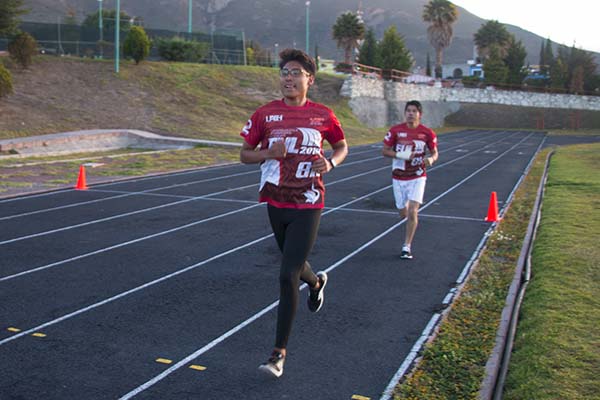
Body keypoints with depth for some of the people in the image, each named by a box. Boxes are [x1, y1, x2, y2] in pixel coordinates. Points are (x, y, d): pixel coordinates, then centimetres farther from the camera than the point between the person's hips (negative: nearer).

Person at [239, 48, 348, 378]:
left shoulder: (323, 115, -3)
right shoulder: (265, 114, -1)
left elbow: (341, 146, 13)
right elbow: (244, 154, 4)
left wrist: (331, 163, -10)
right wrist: (269, 153, -16)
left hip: (308, 206, -3)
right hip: (276, 203, 4)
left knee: (288, 276, -10)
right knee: (293, 265, 23)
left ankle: (280, 352, 3)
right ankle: (317, 282, 62)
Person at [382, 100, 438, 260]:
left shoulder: (427, 133, -7)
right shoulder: (395, 130, -7)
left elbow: (434, 152, 4)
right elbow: (385, 151, -1)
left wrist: (431, 159, -20)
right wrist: (400, 155, -19)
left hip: (417, 177, -2)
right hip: (399, 177, 2)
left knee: (412, 211, -12)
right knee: (403, 213, 10)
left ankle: (406, 246, -1)